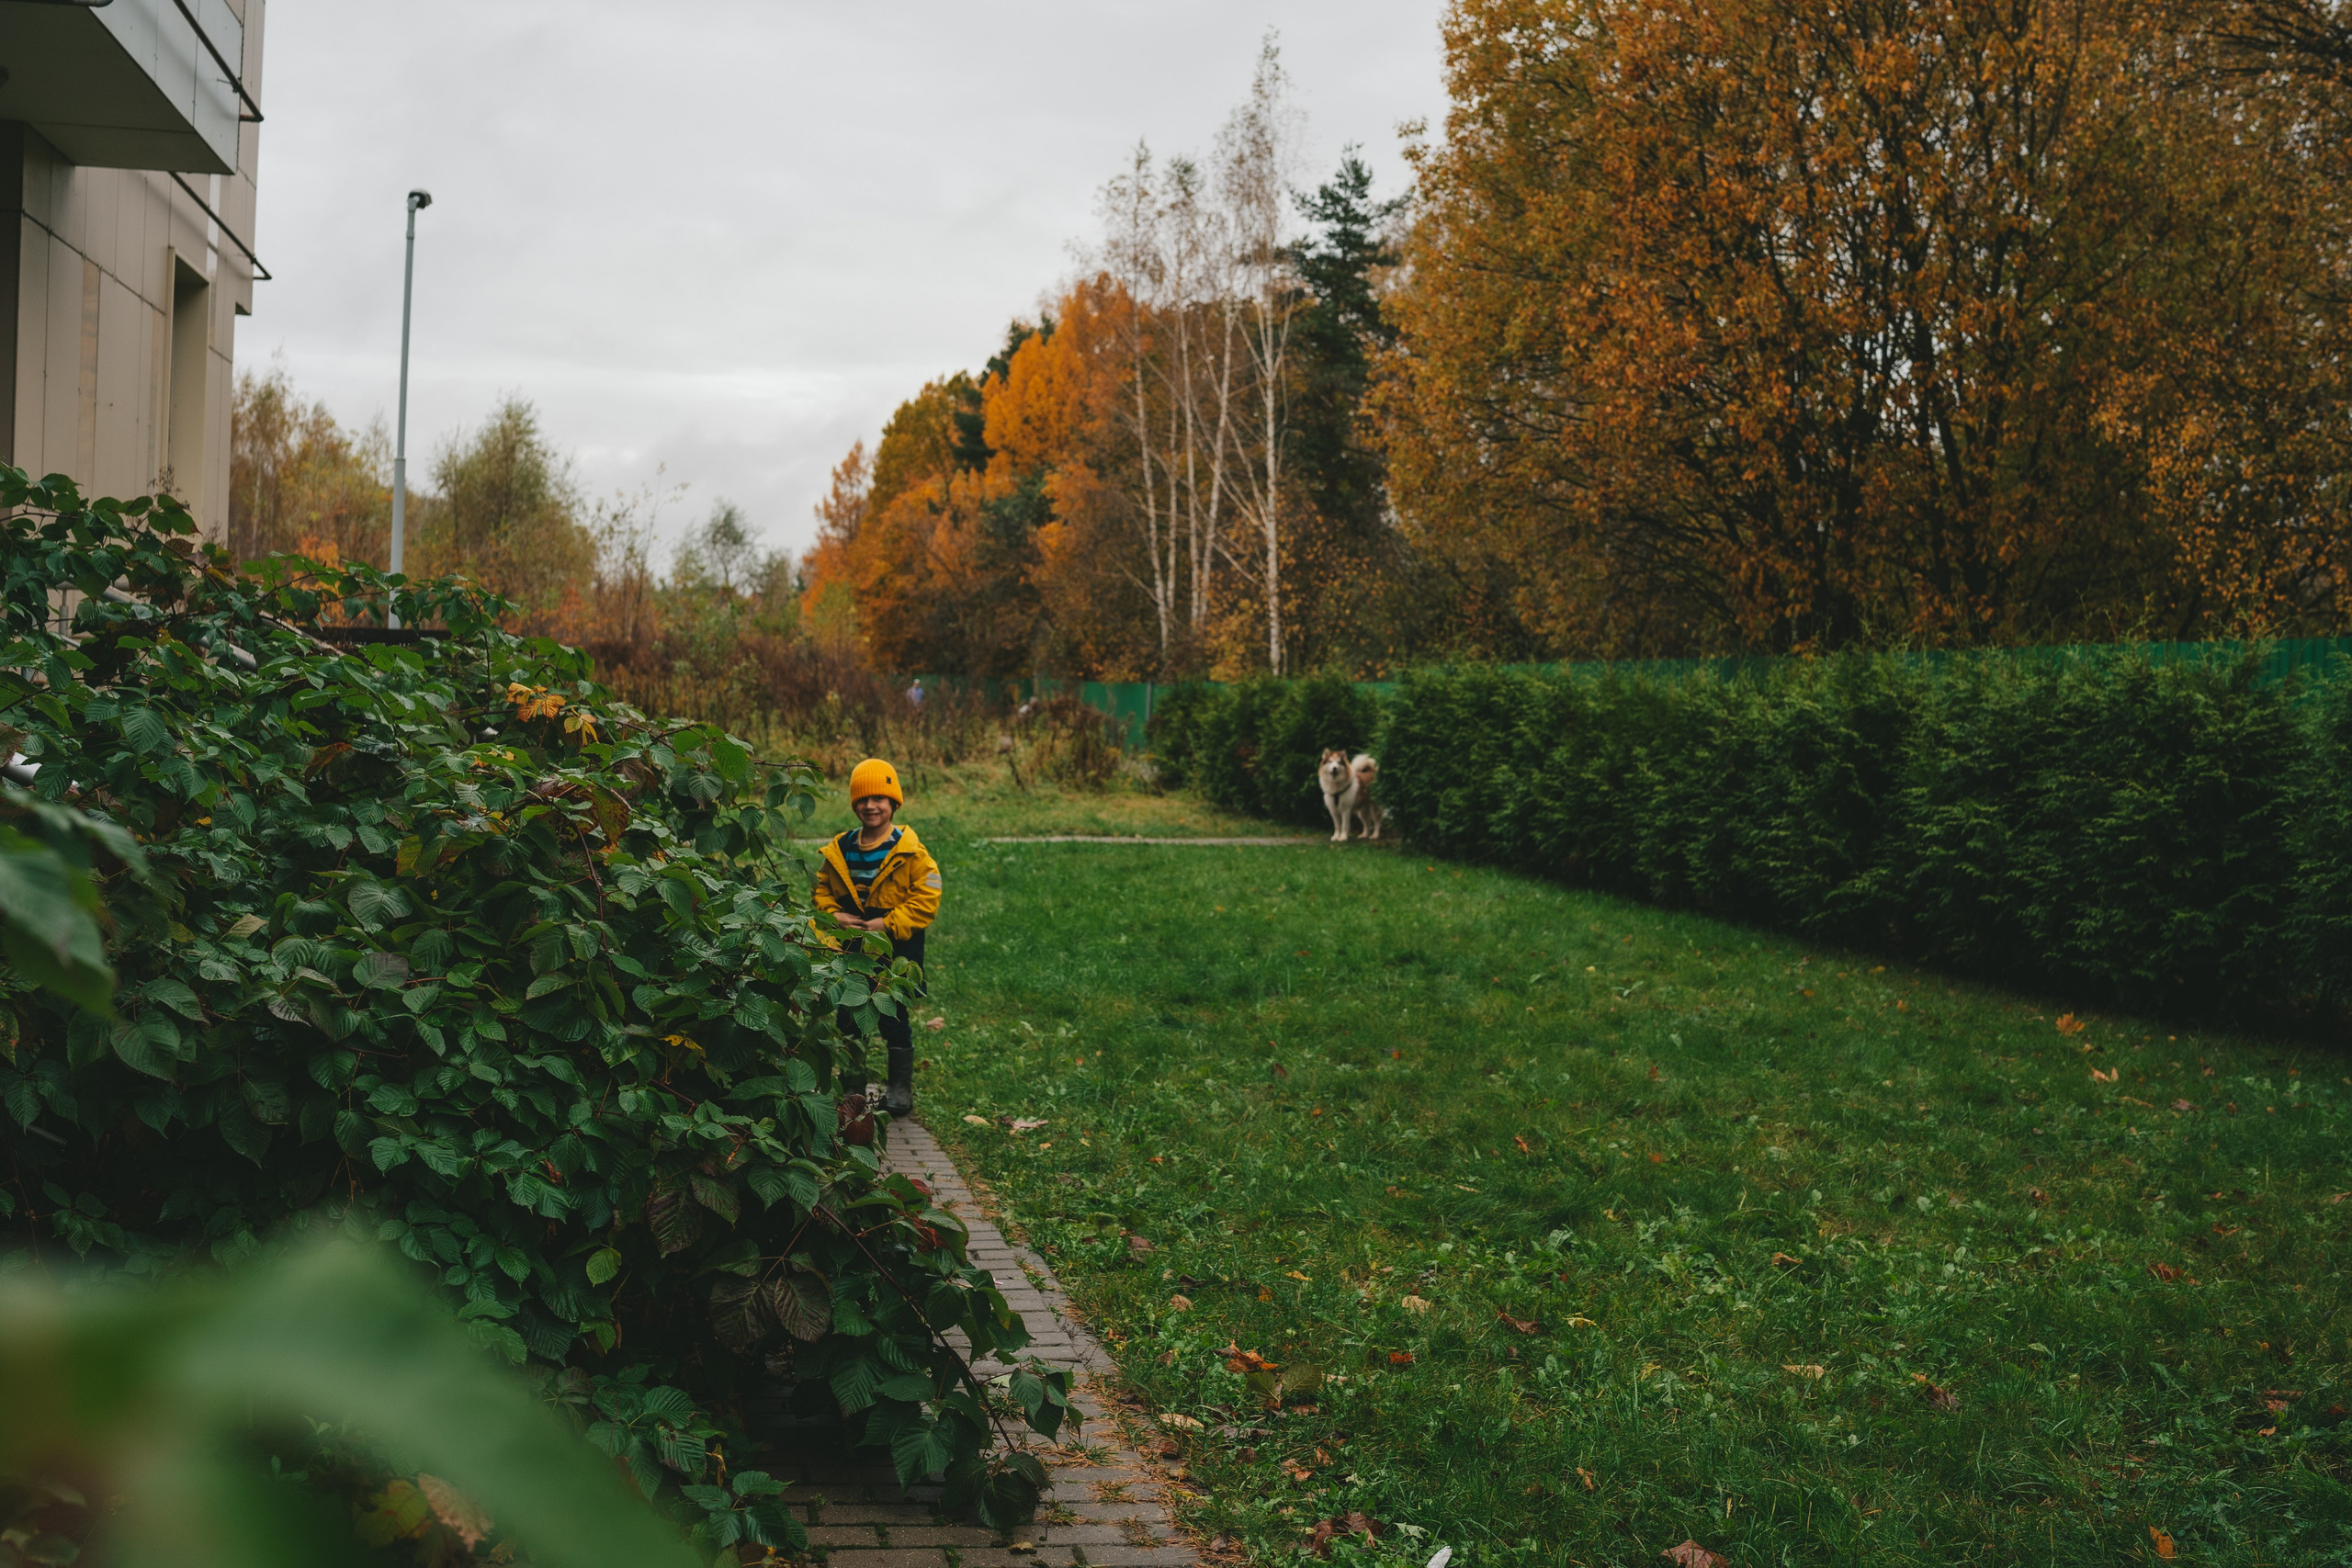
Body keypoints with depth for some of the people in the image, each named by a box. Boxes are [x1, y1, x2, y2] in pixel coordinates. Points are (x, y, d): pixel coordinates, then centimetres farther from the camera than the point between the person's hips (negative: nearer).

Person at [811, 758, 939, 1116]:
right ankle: (854, 1084, 26)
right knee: (849, 1017, 10)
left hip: (895, 954, -4)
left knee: (893, 1019, 1)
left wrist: (889, 924, -18)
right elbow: (822, 889, 15)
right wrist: (832, 914, -5)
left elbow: (926, 898, -12)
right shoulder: (839, 850, 6)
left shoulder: (910, 851, -8)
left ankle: (901, 1087, 16)